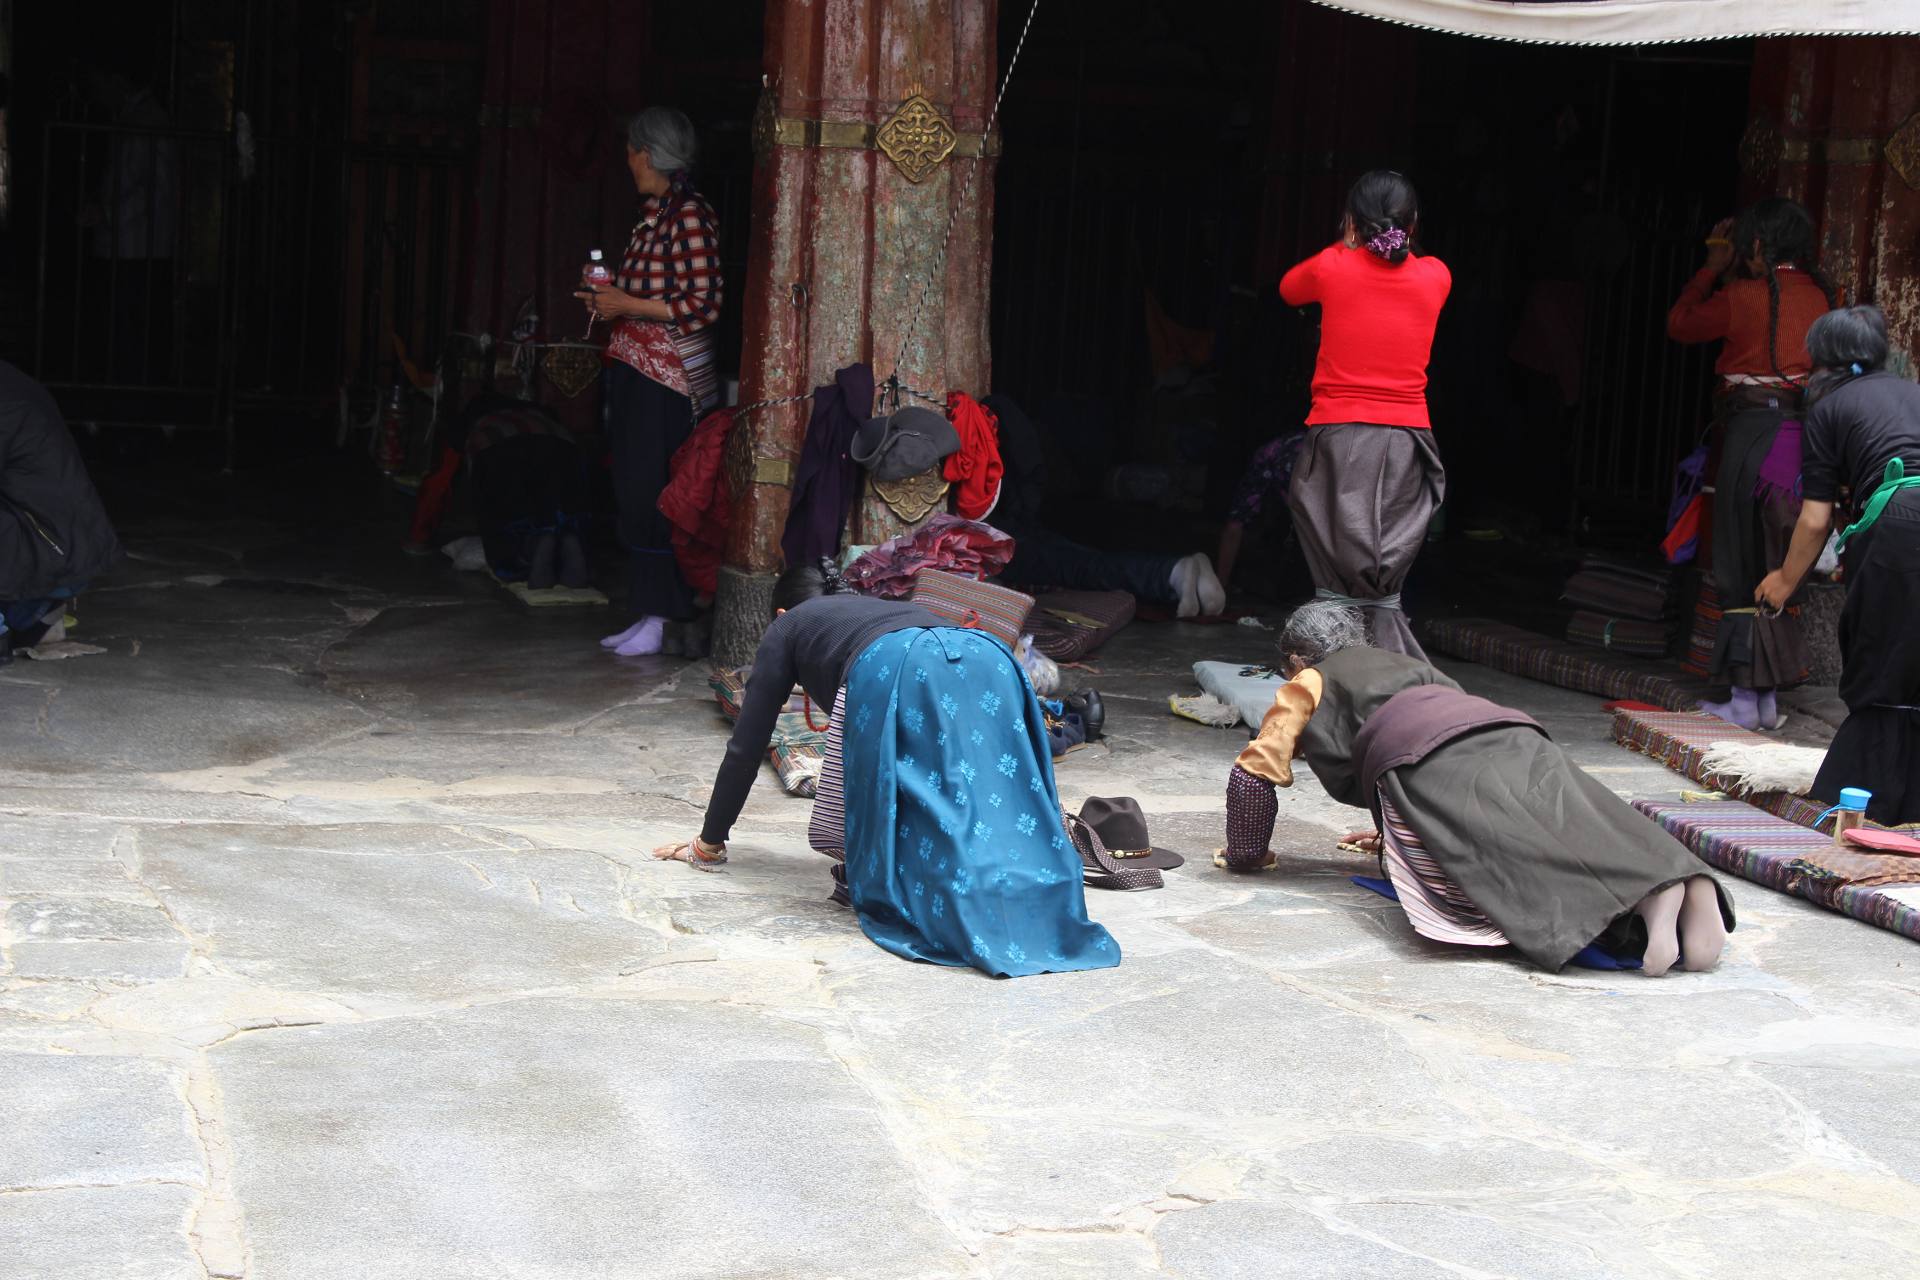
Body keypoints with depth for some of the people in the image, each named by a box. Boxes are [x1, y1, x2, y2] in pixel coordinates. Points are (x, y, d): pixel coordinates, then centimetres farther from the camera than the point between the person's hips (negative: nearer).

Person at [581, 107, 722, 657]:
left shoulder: (690, 214, -12)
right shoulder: (654, 214, 17)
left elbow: (702, 305, -18)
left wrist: (626, 304, -14)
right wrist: (610, 297, 9)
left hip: (667, 379, -10)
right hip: (635, 371, 10)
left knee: (651, 496, -8)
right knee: (635, 493, 10)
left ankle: (658, 619, -2)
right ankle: (646, 616, 16)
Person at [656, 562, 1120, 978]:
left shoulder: (789, 626, 36)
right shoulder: (885, 605, 49)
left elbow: (747, 743, 35)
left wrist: (710, 841, 46)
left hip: (898, 672, -5)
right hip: (987, 658, 5)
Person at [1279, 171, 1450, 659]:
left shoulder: (1332, 266, -1)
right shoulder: (1435, 276, 6)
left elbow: (1288, 288, 22)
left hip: (1339, 433, -2)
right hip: (1407, 436, 3)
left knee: (1340, 582, -2)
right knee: (1384, 590, 5)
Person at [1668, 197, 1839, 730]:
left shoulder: (1744, 296, -8)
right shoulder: (1824, 296, 6)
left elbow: (1680, 323, 6)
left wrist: (1713, 267, 17)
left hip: (1752, 430, -5)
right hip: (1807, 438, 5)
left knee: (1741, 568, 1)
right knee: (1777, 569, 12)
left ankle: (1745, 698, 1)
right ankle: (1768, 699, 14)